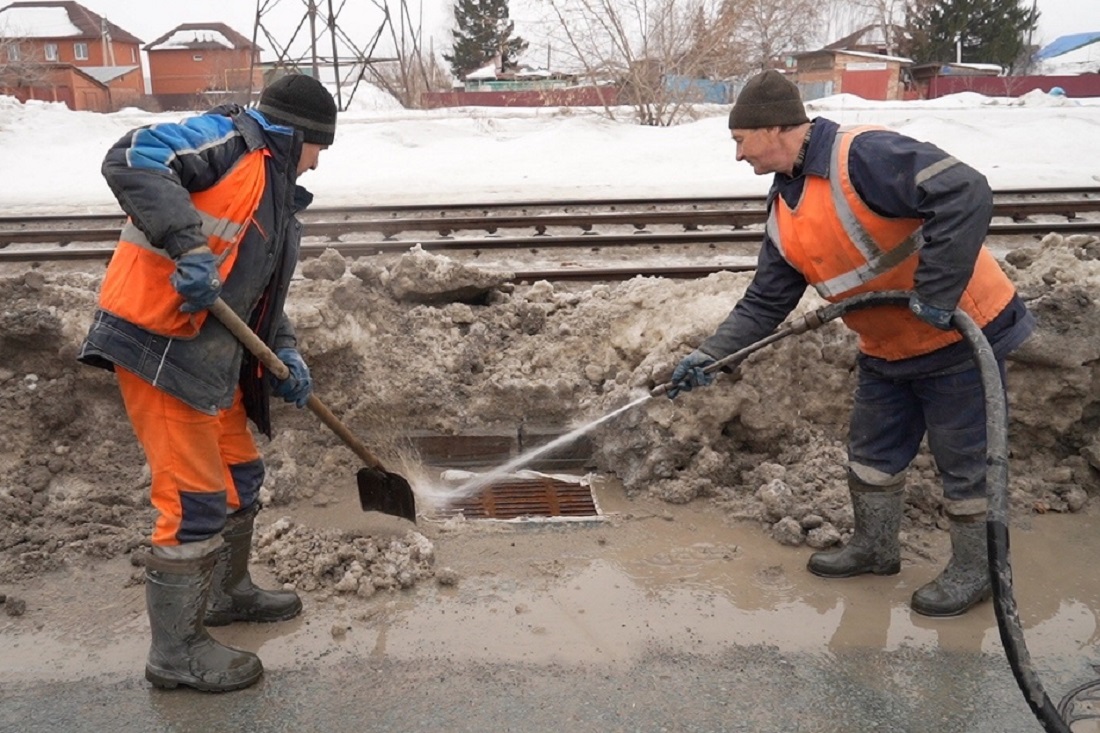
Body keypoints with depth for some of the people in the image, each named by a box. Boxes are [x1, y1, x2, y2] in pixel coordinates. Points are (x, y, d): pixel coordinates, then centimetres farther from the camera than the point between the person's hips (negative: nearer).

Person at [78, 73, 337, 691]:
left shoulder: (277, 199, 20)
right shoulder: (230, 138, -6)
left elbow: (261, 293, 21)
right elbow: (132, 160, -21)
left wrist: (286, 352, 6)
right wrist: (187, 244, -31)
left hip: (213, 356, 10)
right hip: (157, 346, -10)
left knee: (240, 475, 20)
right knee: (196, 501, -6)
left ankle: (228, 592, 42)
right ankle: (177, 652, 9)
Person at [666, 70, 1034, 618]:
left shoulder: (863, 156, -25)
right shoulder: (785, 212, 3)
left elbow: (966, 194, -33)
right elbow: (765, 304, 5)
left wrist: (936, 293, -32)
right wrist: (708, 355, -5)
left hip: (960, 333, -8)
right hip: (887, 351, 8)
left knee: (963, 462, 7)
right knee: (872, 452, 18)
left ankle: (973, 569, 27)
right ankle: (875, 546, 39)